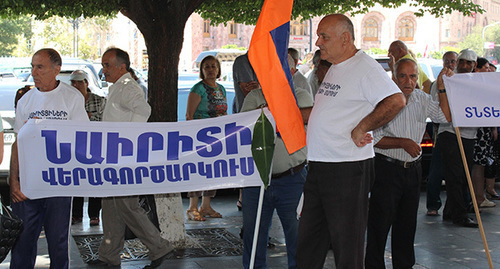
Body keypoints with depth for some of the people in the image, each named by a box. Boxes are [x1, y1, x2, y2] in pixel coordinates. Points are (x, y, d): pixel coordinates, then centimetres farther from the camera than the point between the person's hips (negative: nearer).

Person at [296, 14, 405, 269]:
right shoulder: (334, 68, 16)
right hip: (318, 166, 9)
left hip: (347, 168, -9)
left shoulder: (364, 67, -13)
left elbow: (396, 101, -26)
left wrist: (361, 129, -21)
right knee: (309, 239, 14)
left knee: (346, 241, 0)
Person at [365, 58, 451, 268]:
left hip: (413, 169, 6)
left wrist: (442, 89, 5)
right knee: (380, 223, -4)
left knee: (407, 224, 13)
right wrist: (403, 143, -21)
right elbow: (374, 139, -13)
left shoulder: (422, 99, 6)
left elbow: (445, 117, 13)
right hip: (387, 169, -6)